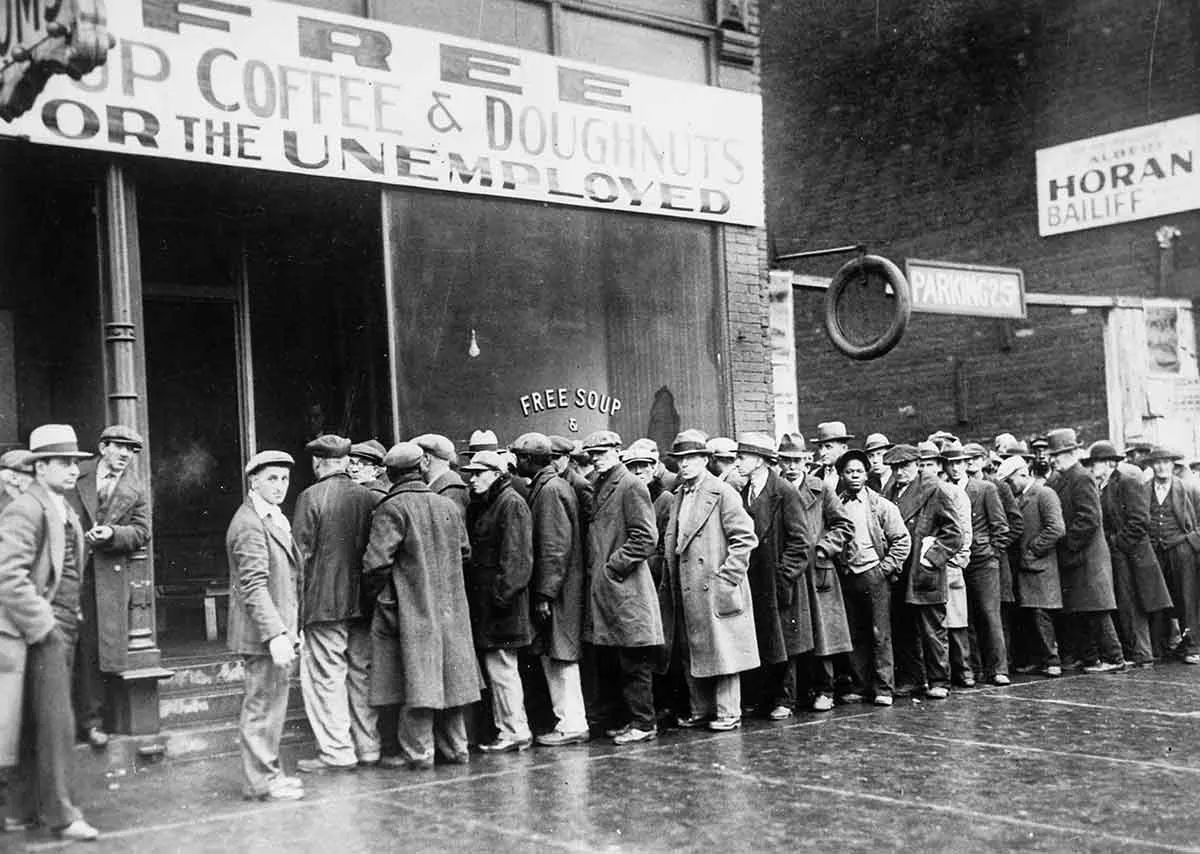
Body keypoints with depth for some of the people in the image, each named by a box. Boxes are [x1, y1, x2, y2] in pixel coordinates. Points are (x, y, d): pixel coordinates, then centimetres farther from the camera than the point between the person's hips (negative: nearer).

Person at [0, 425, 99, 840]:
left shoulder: (66, 512, 17)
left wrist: (71, 621, 14)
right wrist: (43, 626, -19)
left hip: (62, 629, 9)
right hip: (42, 631, -9)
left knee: (38, 725, 14)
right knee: (56, 723, -6)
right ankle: (61, 814, 2)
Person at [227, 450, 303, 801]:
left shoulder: (275, 519, 17)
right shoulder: (249, 524, -16)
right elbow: (254, 585, -23)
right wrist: (275, 634, -28)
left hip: (278, 631, 10)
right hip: (263, 632, -10)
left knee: (272, 703, 16)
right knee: (263, 704, -3)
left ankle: (268, 772, 26)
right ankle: (260, 781, 5)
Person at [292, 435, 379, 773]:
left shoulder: (311, 498, -8)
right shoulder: (368, 497, 4)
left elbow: (301, 552, -9)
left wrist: (297, 597, 1)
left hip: (325, 601, -5)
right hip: (363, 601, 5)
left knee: (325, 675, 1)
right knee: (362, 674, 12)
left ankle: (336, 752, 0)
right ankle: (368, 746, 18)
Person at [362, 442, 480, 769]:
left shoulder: (392, 509, -13)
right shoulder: (448, 505, 6)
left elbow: (376, 562, -19)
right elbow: (464, 550, 16)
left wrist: (378, 592, -3)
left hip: (411, 608, -6)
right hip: (450, 607, 6)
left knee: (416, 678, -2)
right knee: (450, 676, 12)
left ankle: (418, 752, 1)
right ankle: (455, 747, 20)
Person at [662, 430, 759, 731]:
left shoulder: (722, 492, -7)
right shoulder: (679, 495, 15)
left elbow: (745, 538, -11)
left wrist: (727, 577, -14)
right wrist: (669, 579, 14)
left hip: (716, 589, -7)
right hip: (685, 591, 7)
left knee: (722, 649, -1)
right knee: (691, 654, 11)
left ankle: (728, 713, 7)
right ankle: (701, 709, 22)